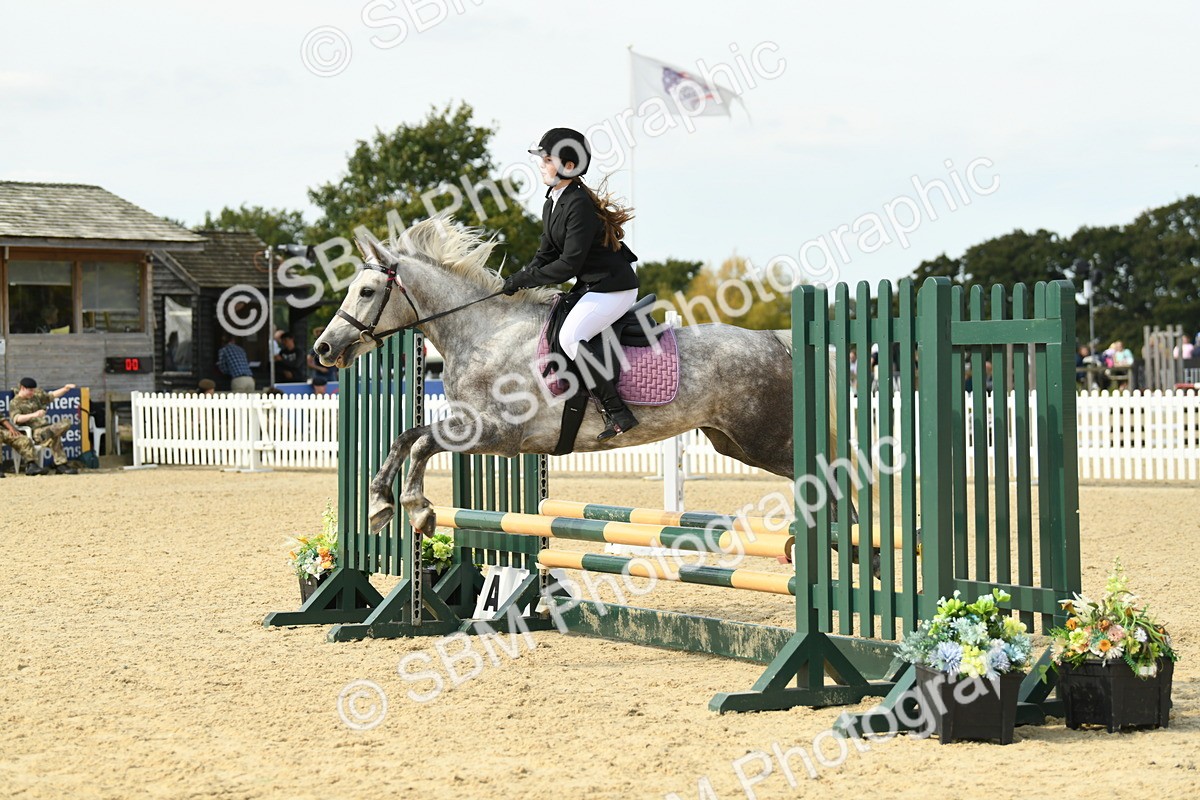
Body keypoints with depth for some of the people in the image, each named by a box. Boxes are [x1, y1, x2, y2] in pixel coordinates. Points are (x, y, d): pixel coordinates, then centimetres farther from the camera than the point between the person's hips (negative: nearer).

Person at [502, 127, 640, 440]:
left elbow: (569, 264, -24)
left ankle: (618, 413, -23)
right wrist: (519, 280, -5)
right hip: (590, 285, 11)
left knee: (570, 335, -25)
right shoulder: (552, 204, 10)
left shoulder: (579, 205, -21)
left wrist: (523, 280, -18)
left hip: (614, 286, -11)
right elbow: (547, 254, 12)